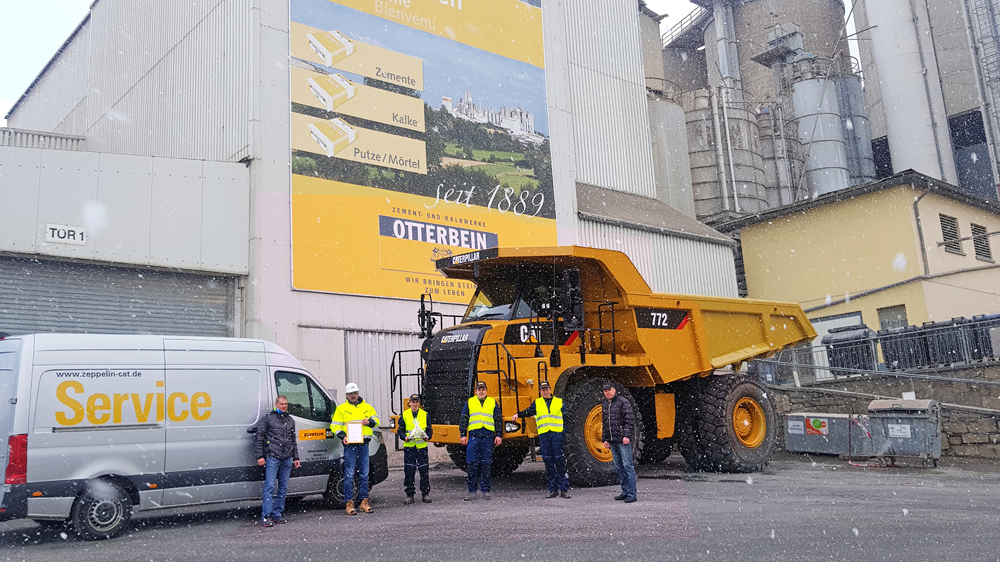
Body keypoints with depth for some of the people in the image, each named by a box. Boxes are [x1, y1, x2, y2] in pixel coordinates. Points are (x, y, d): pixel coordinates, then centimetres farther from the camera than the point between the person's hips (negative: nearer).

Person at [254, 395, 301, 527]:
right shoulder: (267, 418, 2)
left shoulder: (290, 420, 19)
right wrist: (259, 456, -8)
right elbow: (259, 437, -1)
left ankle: (277, 514, 14)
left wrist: (295, 457, 20)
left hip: (287, 460, 6)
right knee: (269, 486, -9)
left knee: (283, 487, 6)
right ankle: (266, 516, -7)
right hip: (272, 458, -5)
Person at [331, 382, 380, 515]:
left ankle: (364, 501, 14)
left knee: (364, 474, 7)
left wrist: (369, 421, -6)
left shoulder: (367, 407, 14)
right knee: (349, 474, -4)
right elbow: (335, 426, 4)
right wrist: (343, 436, -12)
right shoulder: (341, 408, 6)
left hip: (364, 444, 3)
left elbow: (376, 420, 16)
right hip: (350, 444, -3)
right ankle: (349, 503, 0)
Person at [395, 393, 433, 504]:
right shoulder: (404, 415, 6)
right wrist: (404, 437, -10)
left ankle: (425, 494, 11)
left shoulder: (425, 415, 8)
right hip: (409, 446, 0)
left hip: (422, 446, 0)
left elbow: (430, 429, 12)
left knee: (424, 471, 0)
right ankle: (409, 494, 9)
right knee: (409, 472, 0)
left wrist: (427, 436, -8)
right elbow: (400, 430, 9)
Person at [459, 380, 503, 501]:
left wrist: (498, 435, 4)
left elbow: (499, 420, 12)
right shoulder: (469, 402, 12)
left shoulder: (493, 403, 13)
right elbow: (463, 420, 12)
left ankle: (485, 491, 10)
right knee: (471, 463, -5)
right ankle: (472, 491, 2)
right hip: (473, 436, 0)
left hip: (488, 437, 0)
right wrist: (463, 435, 4)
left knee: (486, 464, 2)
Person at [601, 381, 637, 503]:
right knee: (618, 467, 10)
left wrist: (626, 435, -17)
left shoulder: (623, 402, -5)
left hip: (622, 440, -7)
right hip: (612, 441, 7)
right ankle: (625, 492, 17)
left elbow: (630, 419, -10)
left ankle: (632, 494, -5)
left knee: (627, 466, -6)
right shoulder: (604, 404, 16)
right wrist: (605, 439, 16)